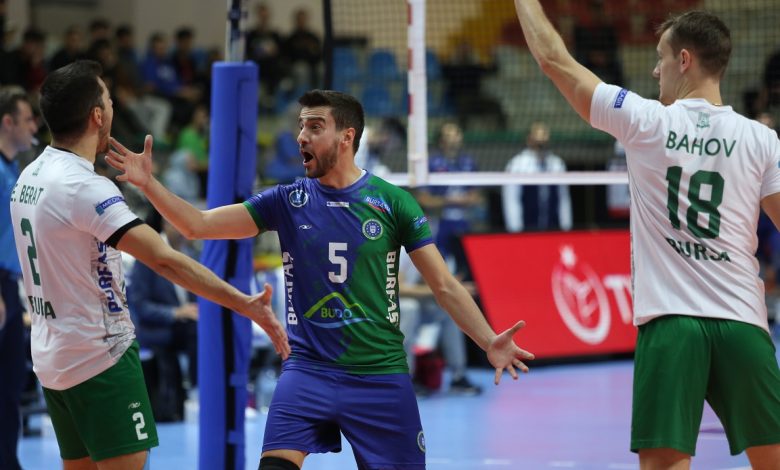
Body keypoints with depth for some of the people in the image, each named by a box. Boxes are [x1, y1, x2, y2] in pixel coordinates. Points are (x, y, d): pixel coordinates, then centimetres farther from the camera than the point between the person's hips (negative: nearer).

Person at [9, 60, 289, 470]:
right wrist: (244, 304, -28)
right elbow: (163, 259, -27)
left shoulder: (29, 178, 6)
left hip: (51, 356, 9)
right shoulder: (85, 188, -21)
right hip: (101, 358, -9)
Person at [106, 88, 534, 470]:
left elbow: (444, 286, -1)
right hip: (308, 371, 1)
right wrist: (149, 184, -12)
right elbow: (198, 225, 2)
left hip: (381, 375, -1)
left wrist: (489, 342, -13)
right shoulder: (288, 200, 4)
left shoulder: (392, 202, -2)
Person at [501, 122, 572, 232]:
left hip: (554, 228, 3)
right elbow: (510, 200, -2)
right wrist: (515, 229, -5)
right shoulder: (516, 164, -3)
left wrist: (566, 227, 8)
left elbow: (564, 198, 13)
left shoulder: (558, 164, 9)